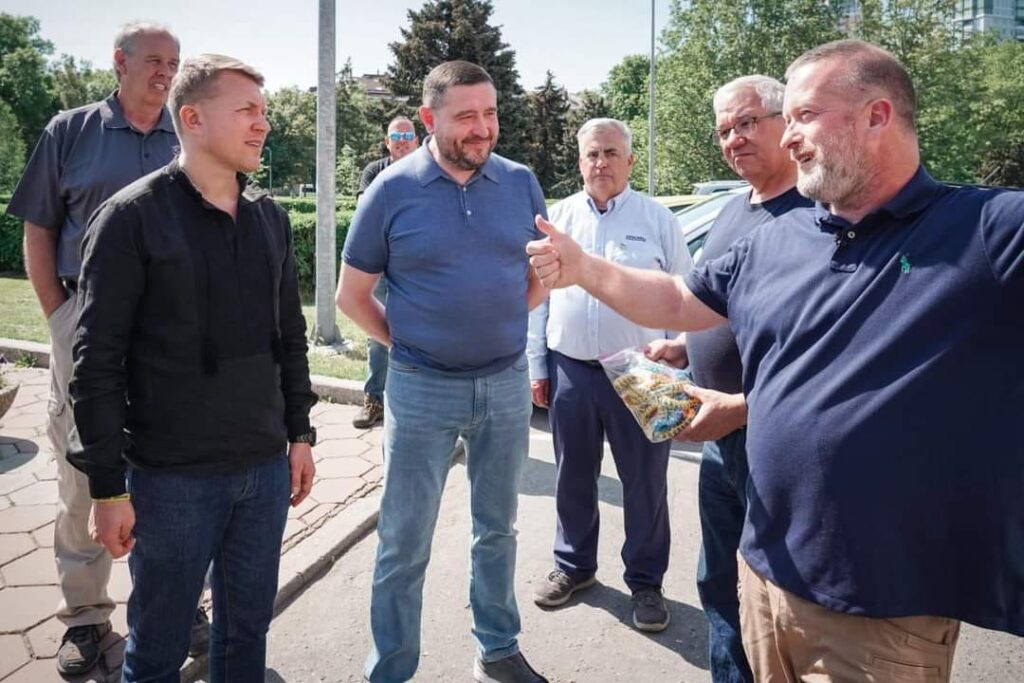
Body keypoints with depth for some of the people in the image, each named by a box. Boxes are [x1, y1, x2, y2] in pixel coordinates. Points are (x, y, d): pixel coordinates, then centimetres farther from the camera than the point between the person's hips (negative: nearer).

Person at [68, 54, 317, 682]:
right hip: (172, 477, -4)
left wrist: (300, 433, 11)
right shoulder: (133, 217, -9)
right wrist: (108, 486, -10)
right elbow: (98, 361, -10)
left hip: (266, 468, 5)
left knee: (247, 631, 17)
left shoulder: (271, 218, 7)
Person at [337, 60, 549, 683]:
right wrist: (407, 343, -1)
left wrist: (497, 324, 4)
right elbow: (352, 294, 0)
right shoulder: (392, 189, -7)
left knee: (497, 528, 18)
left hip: (508, 382, 3)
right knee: (404, 544, 7)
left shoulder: (521, 183, 0)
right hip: (422, 389, -2)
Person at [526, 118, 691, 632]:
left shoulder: (658, 219, 0)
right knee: (573, 478, 15)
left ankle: (646, 581, 26)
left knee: (645, 484, 7)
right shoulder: (558, 217, 7)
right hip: (570, 370, 3)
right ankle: (573, 565, 35)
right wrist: (537, 366, 6)